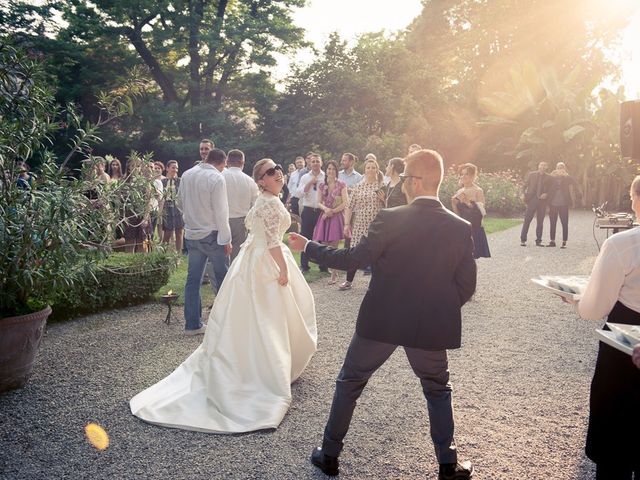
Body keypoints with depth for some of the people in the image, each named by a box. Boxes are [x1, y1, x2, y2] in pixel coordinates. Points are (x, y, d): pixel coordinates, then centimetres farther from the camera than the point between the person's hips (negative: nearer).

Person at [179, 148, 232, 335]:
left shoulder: (186, 175, 5)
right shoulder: (216, 178, -15)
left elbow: (181, 201, 14)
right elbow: (221, 212, -15)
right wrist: (226, 240, -10)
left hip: (191, 234, 6)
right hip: (212, 235, -6)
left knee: (193, 279, 9)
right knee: (222, 279, 6)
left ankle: (192, 324, 13)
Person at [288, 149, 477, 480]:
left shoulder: (391, 219, -15)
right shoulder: (461, 228, -4)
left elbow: (353, 259, -12)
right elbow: (466, 285, -1)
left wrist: (308, 247, 0)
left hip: (381, 322, -2)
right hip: (431, 327, 3)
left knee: (349, 384, 18)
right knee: (438, 391, 25)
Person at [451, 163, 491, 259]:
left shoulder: (478, 191, -4)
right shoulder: (459, 192, 11)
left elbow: (480, 213, -13)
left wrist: (467, 202, -22)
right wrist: (454, 204, -3)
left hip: (474, 230, -5)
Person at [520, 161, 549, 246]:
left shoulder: (548, 177, 8)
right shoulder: (531, 174, 6)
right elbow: (525, 185, 6)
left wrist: (546, 194, -9)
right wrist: (523, 194, -8)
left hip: (542, 200, 1)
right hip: (532, 200, -1)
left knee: (540, 222, 5)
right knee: (527, 220, -2)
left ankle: (538, 241, 13)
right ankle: (523, 240, 4)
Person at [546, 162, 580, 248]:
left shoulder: (567, 177, 2)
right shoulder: (552, 177, 6)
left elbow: (575, 183, -8)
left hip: (563, 204, -2)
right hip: (553, 204, 2)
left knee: (565, 224, -1)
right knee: (552, 223, 8)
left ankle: (564, 242, 4)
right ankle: (552, 241, 17)